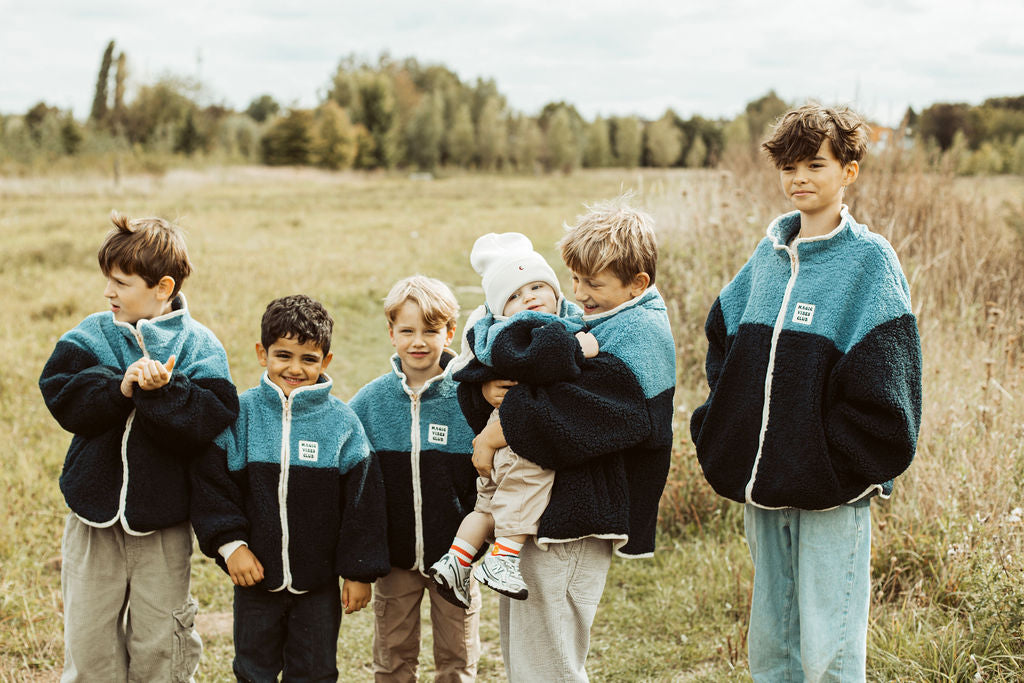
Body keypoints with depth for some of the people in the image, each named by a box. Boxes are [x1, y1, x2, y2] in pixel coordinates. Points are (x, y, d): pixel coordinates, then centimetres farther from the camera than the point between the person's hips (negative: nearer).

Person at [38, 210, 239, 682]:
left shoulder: (198, 346, -6)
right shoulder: (89, 337, 1)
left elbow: (208, 424, -17)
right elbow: (63, 400, -12)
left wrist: (161, 390, -28)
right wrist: (121, 386, -25)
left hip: (162, 523, -2)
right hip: (94, 518, 2)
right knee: (88, 642, 8)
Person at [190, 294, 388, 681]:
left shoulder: (342, 422, -6)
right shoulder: (241, 415, -4)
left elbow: (361, 501, -2)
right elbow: (210, 485, -3)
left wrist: (360, 573, -3)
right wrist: (230, 544, -13)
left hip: (318, 582, -1)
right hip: (255, 575, 1)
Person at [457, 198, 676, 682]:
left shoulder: (638, 341, -14)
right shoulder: (584, 320, 13)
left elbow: (565, 420, -26)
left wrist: (493, 434, -14)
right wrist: (488, 386, -10)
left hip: (571, 524, -9)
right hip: (535, 515, 9)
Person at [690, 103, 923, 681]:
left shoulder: (869, 259, -7)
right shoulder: (769, 255, 11)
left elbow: (879, 385, -12)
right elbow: (722, 343, 20)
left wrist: (839, 466, -15)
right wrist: (719, 435, 9)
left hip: (829, 487, -6)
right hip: (763, 483, 6)